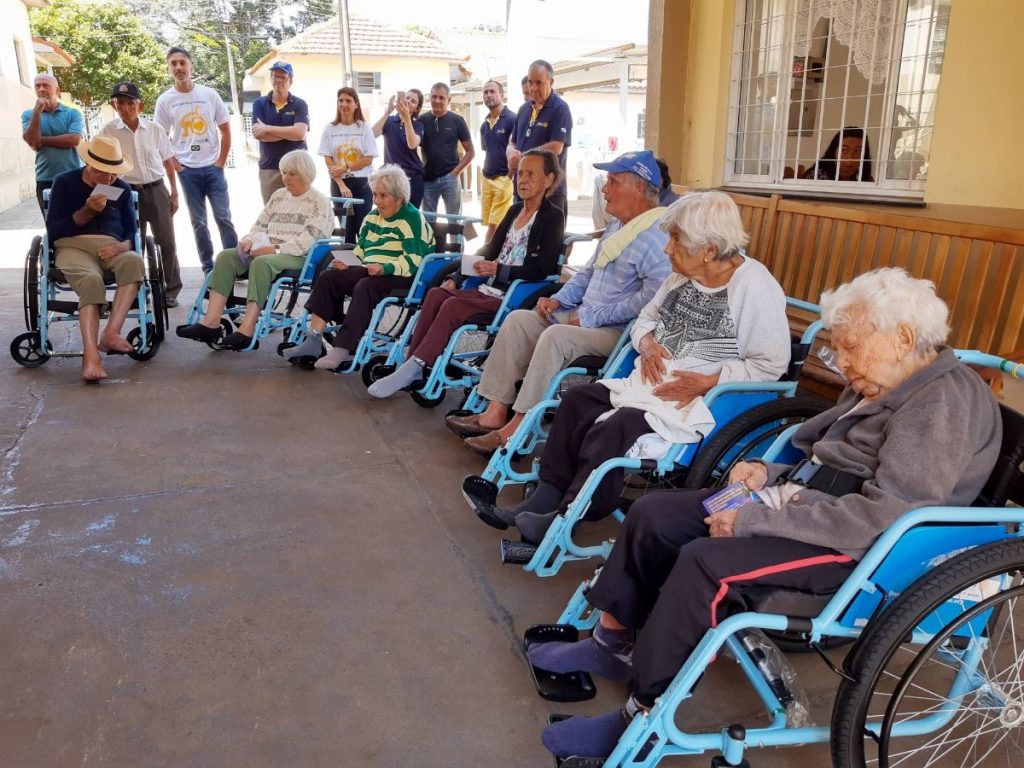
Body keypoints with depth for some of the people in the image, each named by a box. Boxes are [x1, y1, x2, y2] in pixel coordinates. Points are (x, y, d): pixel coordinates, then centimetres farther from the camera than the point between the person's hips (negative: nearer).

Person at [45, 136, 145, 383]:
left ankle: (111, 333, -43)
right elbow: (53, 230, 2)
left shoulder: (122, 189, 18)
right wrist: (86, 212, -11)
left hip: (111, 249, 2)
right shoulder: (65, 183, 9)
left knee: (134, 261, -36)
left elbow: (132, 232, 11)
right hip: (73, 246, -2)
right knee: (91, 281, -37)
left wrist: (122, 246, -13)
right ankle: (90, 354, -51)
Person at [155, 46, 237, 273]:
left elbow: (225, 130, 5)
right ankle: (208, 267, 12)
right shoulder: (165, 100, 2)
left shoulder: (210, 94, 2)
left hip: (213, 167, 0)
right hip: (186, 170, 1)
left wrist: (221, 161, -1)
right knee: (198, 222, 6)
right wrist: (175, 165, -3)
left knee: (223, 217, -3)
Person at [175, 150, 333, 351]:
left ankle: (247, 329, -41)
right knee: (226, 256, -16)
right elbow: (260, 225, 21)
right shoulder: (278, 195, 24)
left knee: (261, 263, -36)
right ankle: (211, 321, -27)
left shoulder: (320, 202, 1)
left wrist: (276, 249, -21)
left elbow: (309, 239, -12)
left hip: (297, 257, -7)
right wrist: (249, 240, -1)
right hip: (266, 251, 7)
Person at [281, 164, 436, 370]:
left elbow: (413, 261, -16)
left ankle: (343, 349, -35)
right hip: (370, 271, 8)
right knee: (328, 277, -13)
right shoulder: (373, 216, 20)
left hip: (400, 277, -8)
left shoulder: (412, 219, -5)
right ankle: (314, 341, -21)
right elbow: (360, 251, 25)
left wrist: (385, 268, -28)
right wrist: (348, 264, 4)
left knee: (364, 286, -36)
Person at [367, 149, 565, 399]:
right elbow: (489, 250, 18)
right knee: (436, 294, -17)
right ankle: (411, 367, -19)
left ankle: (414, 369, -22)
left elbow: (542, 270, -11)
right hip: (489, 290, 7)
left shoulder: (553, 218, -2)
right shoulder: (514, 211, 20)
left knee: (453, 306, -27)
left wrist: (499, 270, -19)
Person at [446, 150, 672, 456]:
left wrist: (593, 317, -21)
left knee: (556, 336, -32)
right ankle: (496, 412, -3)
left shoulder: (655, 236, -15)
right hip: (584, 317, 10)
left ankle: (518, 428, -22)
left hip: (617, 332, -10)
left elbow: (654, 296, -28)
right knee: (518, 319, 0)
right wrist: (559, 299, 9)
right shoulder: (618, 226, 18)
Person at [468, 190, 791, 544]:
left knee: (616, 428, -27)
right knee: (577, 399, -6)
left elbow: (771, 365, -15)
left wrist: (707, 382, -22)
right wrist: (647, 343, -4)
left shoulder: (756, 287, -15)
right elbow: (644, 319, 20)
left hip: (702, 400, -8)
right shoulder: (683, 276, 8)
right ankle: (546, 498, -5)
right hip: (652, 380, 8)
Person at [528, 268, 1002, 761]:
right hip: (811, 508, 10)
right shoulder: (877, 387, 11)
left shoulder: (945, 402, -18)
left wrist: (755, 520, -26)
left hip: (863, 551, -9)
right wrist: (770, 476, -3)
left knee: (706, 562, -30)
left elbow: (883, 516, -28)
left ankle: (645, 717, -16)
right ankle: (612, 643, 10)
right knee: (654, 513, -2)